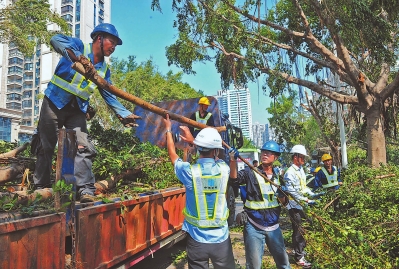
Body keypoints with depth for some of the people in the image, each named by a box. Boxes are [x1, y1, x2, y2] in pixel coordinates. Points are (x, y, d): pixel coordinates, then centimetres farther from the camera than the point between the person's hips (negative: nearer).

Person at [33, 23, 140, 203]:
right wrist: (76, 56, -42)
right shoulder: (80, 47, -7)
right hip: (54, 103, -4)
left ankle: (86, 189, -10)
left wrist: (124, 114, -3)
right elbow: (56, 40, -26)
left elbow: (109, 96, 8)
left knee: (82, 147, -10)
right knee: (46, 146, 6)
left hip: (77, 109, 4)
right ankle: (40, 187, 22)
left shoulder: (104, 69, 8)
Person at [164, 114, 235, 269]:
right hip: (221, 238, 1)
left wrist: (168, 130, 20)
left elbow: (173, 155, 7)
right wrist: (192, 140, 23)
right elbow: (212, 158, 15)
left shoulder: (189, 171, -14)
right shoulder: (223, 169, -9)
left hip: (197, 239, -1)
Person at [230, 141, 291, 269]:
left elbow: (283, 201, 12)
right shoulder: (251, 172, -9)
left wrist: (281, 194, -11)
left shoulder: (278, 176, 7)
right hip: (254, 227, -4)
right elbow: (235, 178, -28)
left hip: (273, 227, 5)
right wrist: (233, 160, -45)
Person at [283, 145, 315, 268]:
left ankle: (300, 249, 35)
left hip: (302, 204, 9)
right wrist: (307, 200, -23)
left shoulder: (301, 169, 10)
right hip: (294, 205, -8)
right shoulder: (290, 173, -20)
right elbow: (293, 192, -23)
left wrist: (312, 194, 7)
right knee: (298, 230, 0)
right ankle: (299, 257, 13)